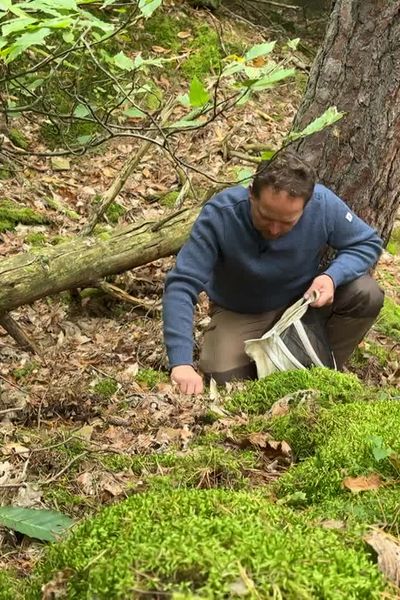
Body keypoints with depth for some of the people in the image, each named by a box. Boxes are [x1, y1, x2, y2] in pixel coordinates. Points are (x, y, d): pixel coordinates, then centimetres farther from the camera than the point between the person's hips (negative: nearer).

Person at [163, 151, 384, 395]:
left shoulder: (324, 205, -28)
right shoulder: (220, 215, -34)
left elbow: (369, 243, -11)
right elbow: (181, 286, -37)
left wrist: (333, 276, -33)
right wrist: (182, 363, -48)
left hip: (306, 299, 2)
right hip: (240, 314, -1)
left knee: (367, 295, -22)